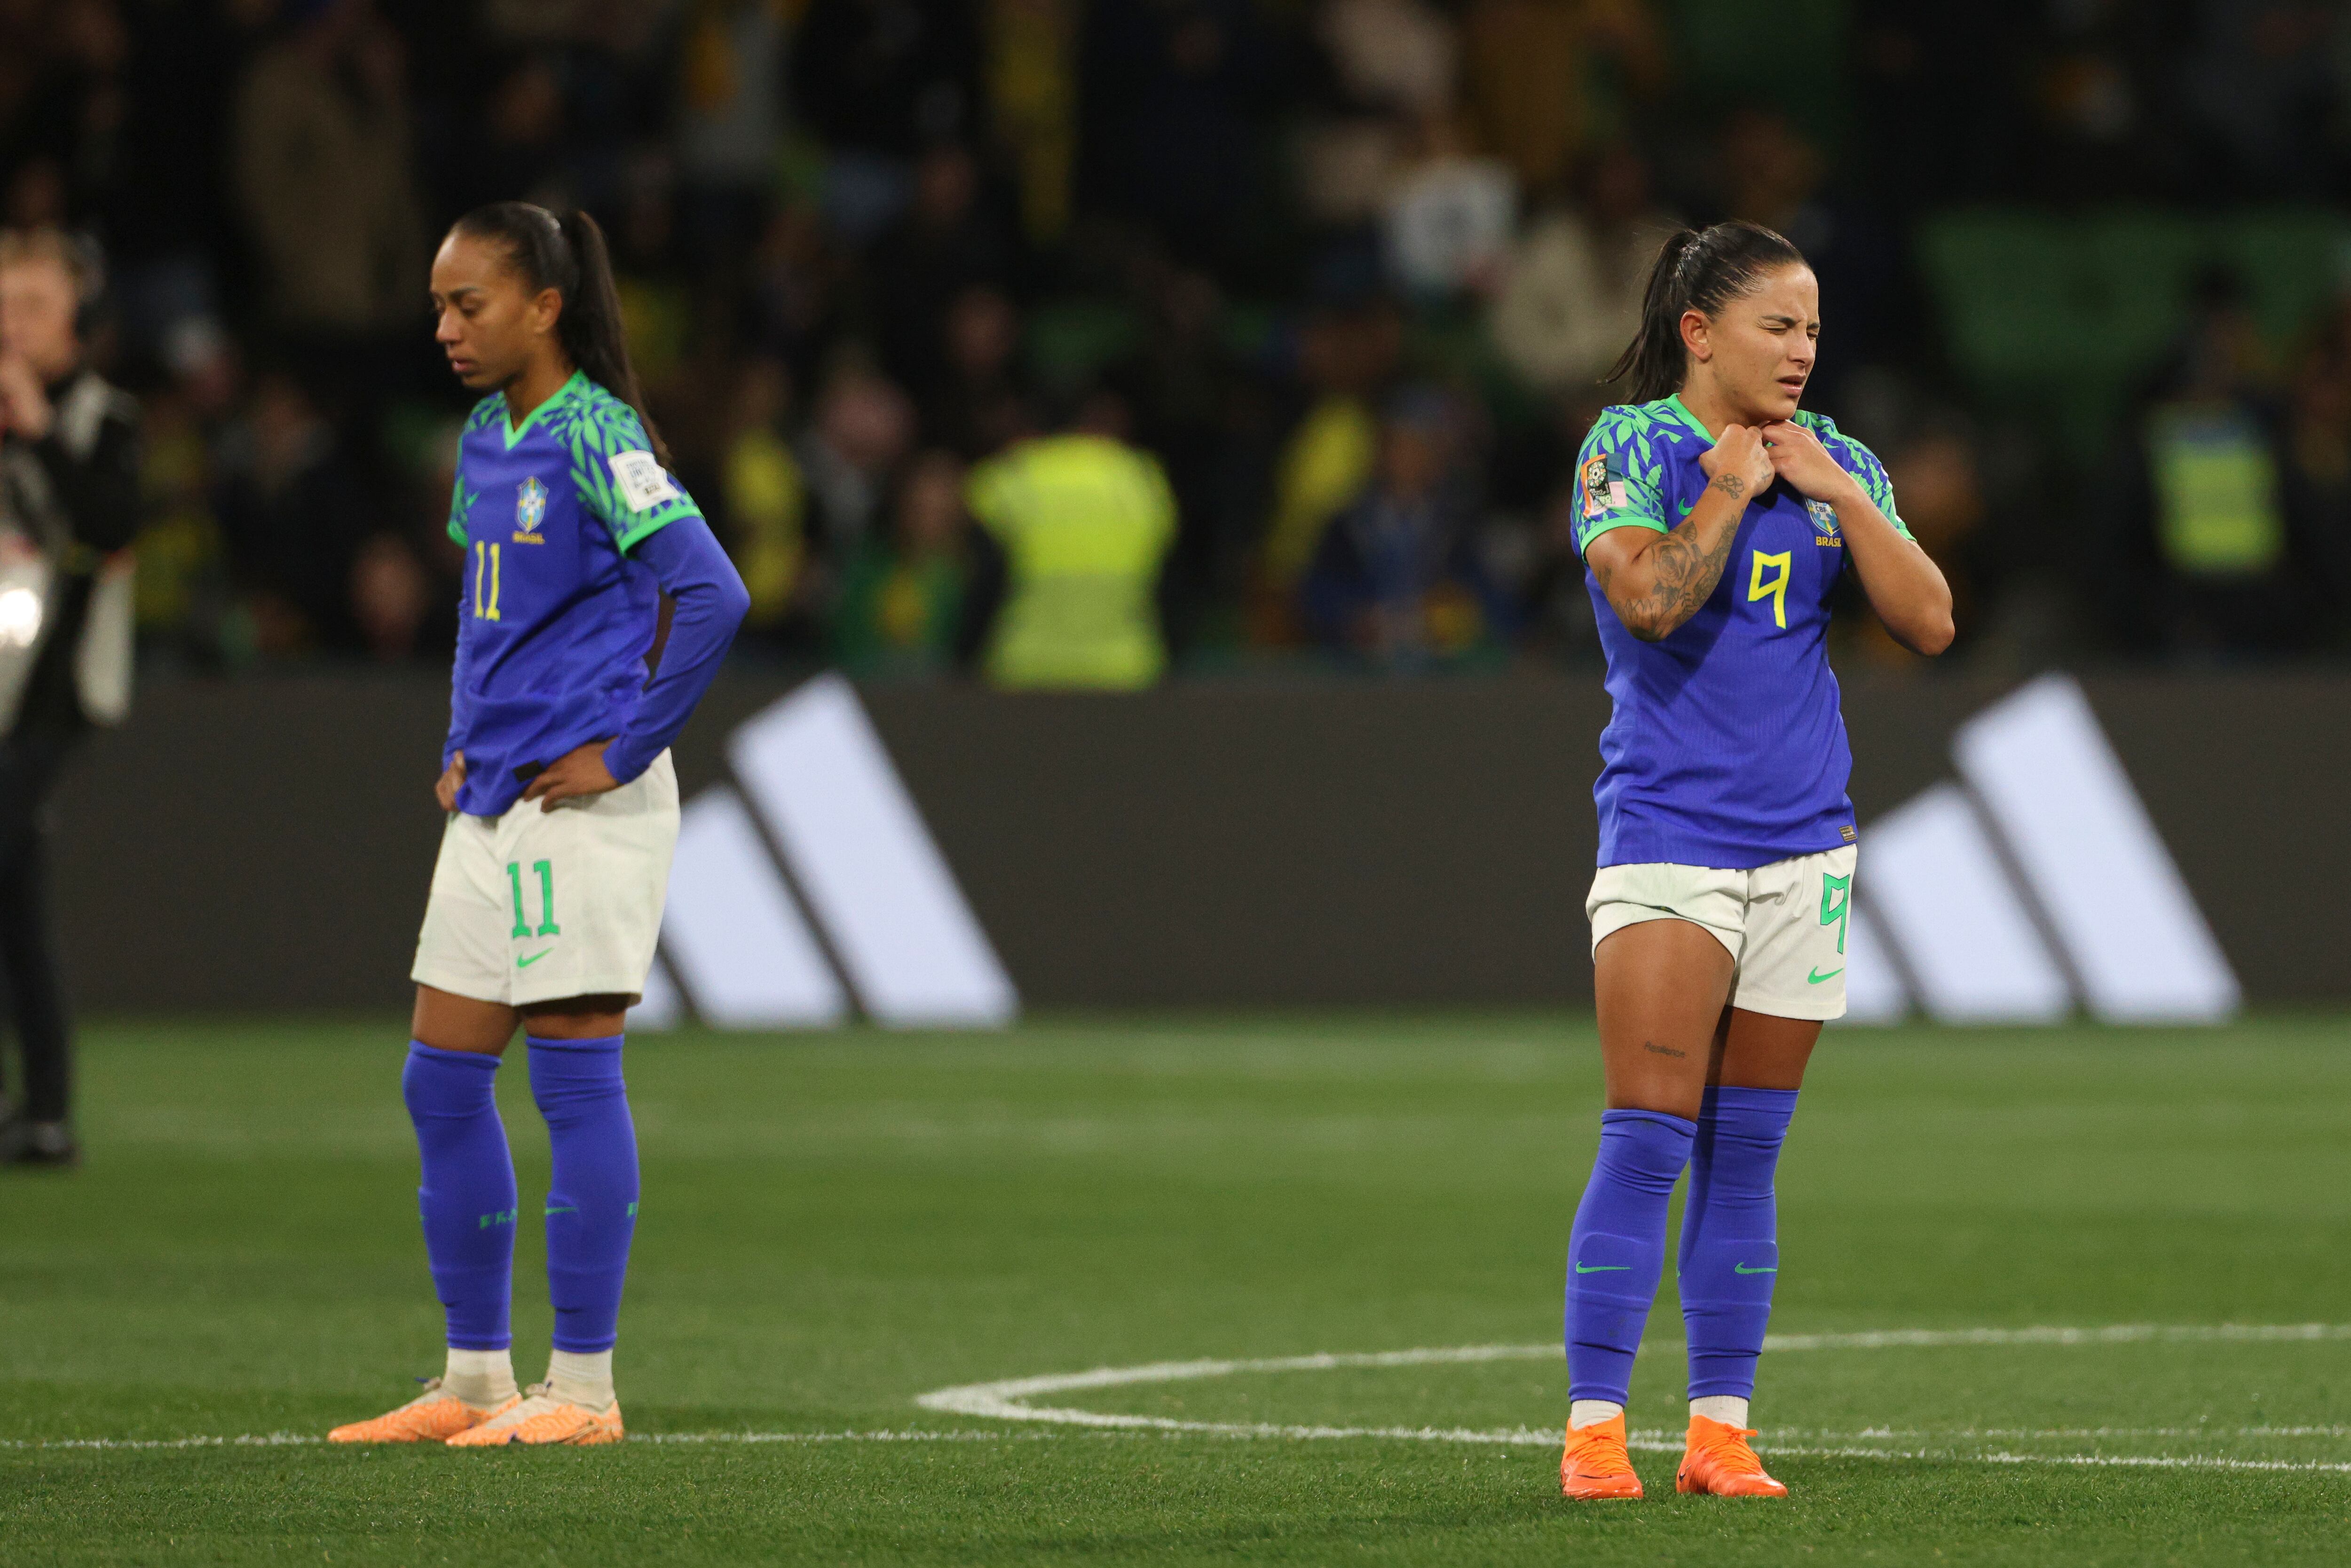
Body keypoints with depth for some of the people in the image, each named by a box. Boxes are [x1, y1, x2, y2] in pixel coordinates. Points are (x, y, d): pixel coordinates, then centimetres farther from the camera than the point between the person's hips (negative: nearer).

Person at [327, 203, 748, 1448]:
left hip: (583, 802, -9)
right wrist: (463, 743, 16)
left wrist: (626, 749, -17)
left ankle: (582, 1386, 1)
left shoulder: (594, 439, -13)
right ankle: (476, 1379, 16)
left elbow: (710, 595, -21)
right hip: (492, 805, 9)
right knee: (442, 1084, 9)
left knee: (573, 1078, -5)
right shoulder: (484, 442, 12)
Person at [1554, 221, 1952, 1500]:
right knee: (1646, 1142, -11)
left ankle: (1721, 1431, 10)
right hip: (1665, 834, -5)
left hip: (1802, 843, 5)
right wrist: (1727, 487, -10)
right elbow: (1649, 596, -21)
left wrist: (1834, 490, -5)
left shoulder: (1834, 460, 9)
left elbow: (1929, 623, 1)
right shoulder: (1629, 446, -4)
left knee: (1745, 1156, 7)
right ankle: (1594, 1430, -9)